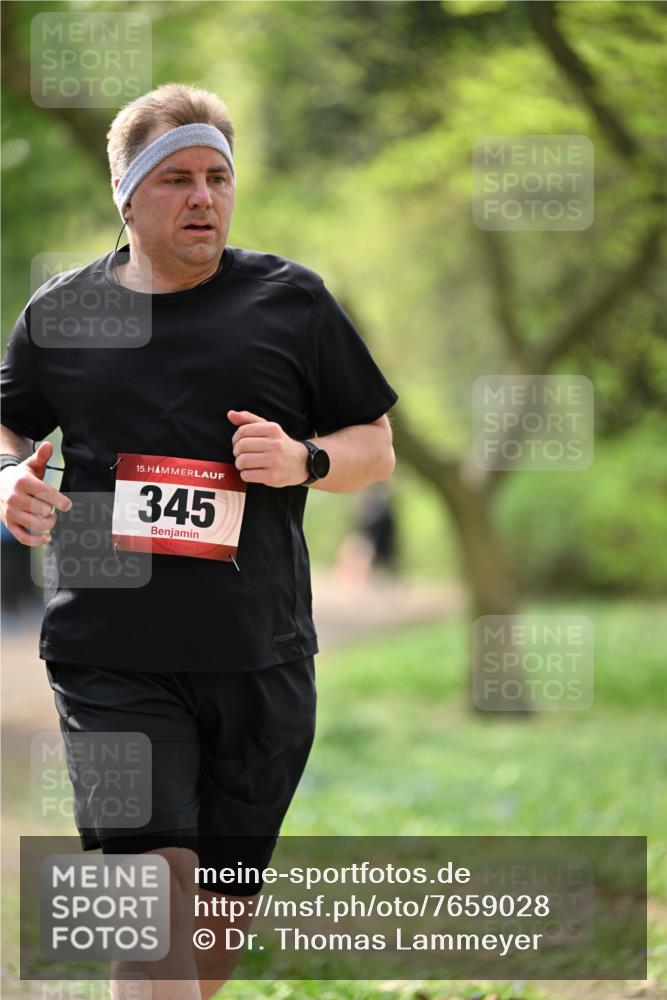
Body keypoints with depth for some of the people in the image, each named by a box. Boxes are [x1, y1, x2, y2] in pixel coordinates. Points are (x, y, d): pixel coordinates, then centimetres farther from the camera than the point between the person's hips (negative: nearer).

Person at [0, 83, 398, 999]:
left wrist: (305, 461, -9)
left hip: (260, 657, 2)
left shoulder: (291, 301, 6)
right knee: (154, 889, -15)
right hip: (112, 654, -2)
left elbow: (376, 448, 12)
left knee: (227, 901, 11)